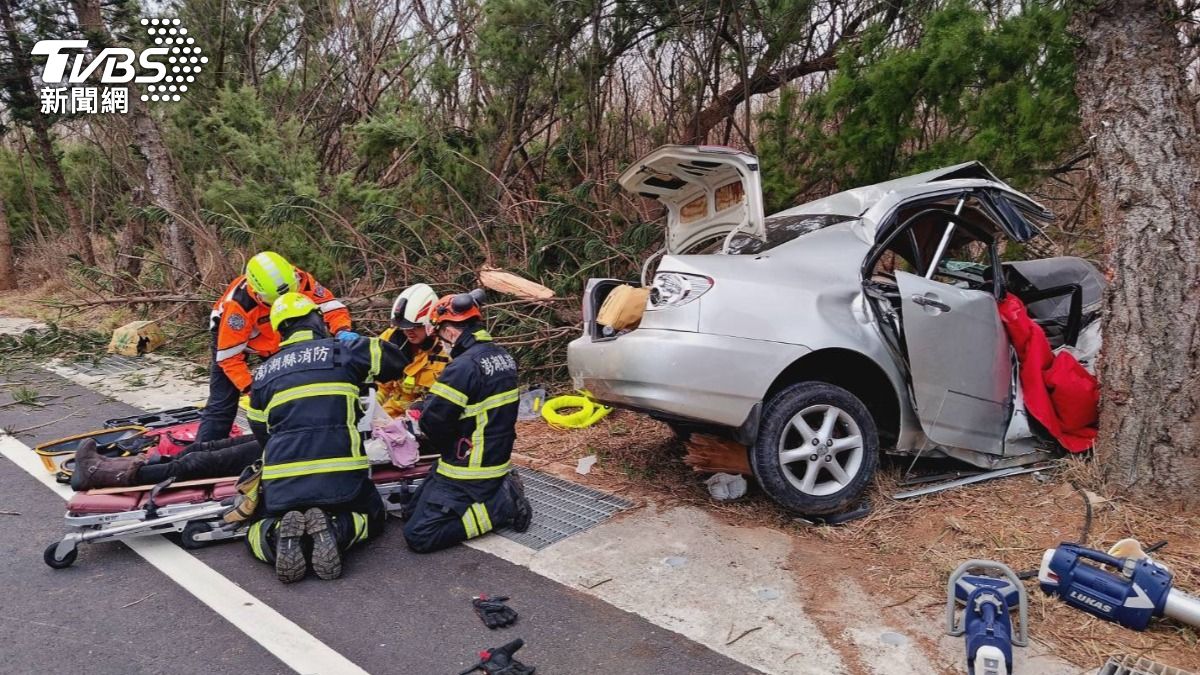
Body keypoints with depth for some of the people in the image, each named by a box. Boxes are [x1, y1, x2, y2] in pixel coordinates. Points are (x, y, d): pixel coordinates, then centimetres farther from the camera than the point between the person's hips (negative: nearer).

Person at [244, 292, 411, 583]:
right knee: (372, 516, 27)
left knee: (258, 532, 28)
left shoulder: (264, 371, 15)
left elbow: (261, 434, 21)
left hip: (280, 482, 2)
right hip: (341, 478, -2)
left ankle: (281, 536, -8)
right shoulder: (343, 351, 5)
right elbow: (398, 362, 15)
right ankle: (335, 530, -8)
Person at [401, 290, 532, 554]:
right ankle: (501, 491, 10)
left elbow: (433, 422, -20)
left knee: (418, 535, -6)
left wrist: (423, 415, 5)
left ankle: (500, 507, -5)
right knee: (412, 512, 16)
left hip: (470, 472, -9)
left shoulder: (464, 366, -24)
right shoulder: (502, 355, 4)